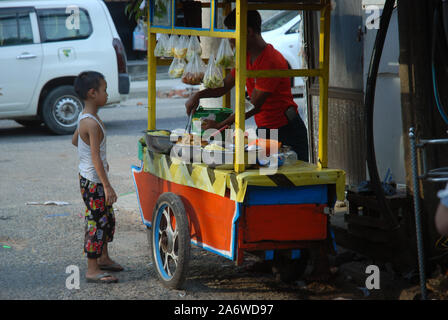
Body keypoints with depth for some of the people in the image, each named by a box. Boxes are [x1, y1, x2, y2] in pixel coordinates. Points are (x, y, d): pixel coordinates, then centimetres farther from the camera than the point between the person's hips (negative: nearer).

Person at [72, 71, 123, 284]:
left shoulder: (84, 117, 7)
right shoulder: (92, 124, -24)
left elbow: (75, 140, 25)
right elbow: (95, 158, -26)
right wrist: (107, 186, -25)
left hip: (88, 177, 10)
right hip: (93, 181, -10)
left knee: (108, 218, 20)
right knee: (97, 222, -6)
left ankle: (103, 258, 34)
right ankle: (92, 270, -1)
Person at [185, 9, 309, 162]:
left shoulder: (272, 61, -22)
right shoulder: (245, 57, 7)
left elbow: (254, 106, -21)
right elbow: (225, 86, 15)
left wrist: (220, 125, -16)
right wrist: (198, 95, -4)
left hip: (287, 130, -8)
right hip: (263, 129, 8)